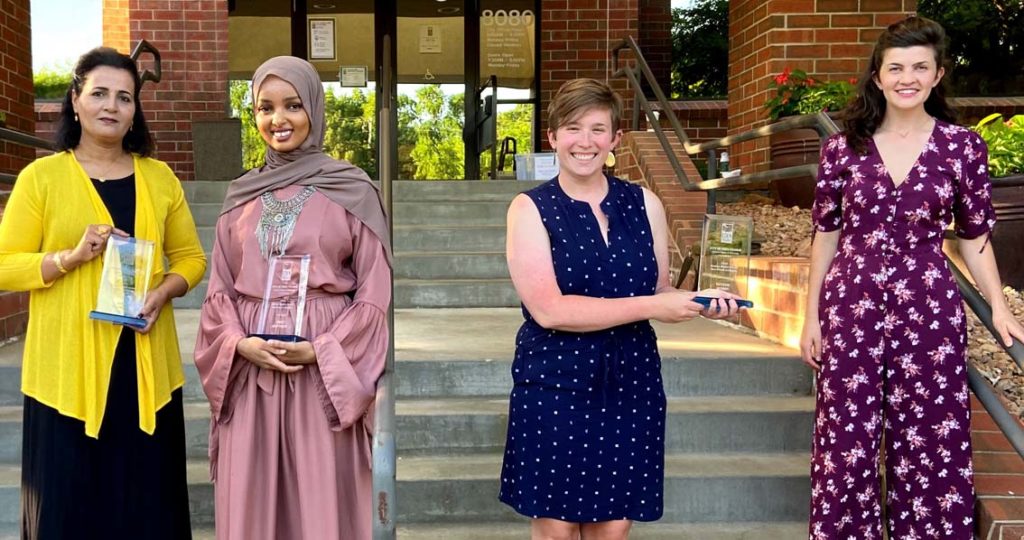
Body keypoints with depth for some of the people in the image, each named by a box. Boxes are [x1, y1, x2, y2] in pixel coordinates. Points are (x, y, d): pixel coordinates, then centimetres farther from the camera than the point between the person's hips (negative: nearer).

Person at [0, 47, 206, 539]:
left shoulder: (160, 177, 9)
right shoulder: (41, 176, 0)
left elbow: (190, 256, 12)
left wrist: (163, 291, -8)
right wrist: (72, 256, -16)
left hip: (146, 365, 2)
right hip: (67, 368, -2)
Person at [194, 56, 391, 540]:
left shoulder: (353, 191, 0)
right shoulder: (241, 196, 11)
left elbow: (374, 290, -2)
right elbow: (219, 289, 12)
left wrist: (321, 350, -13)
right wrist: (241, 344, -7)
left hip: (325, 374, -3)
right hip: (250, 372, 3)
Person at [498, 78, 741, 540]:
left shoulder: (644, 205, 6)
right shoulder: (530, 209, -5)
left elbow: (659, 291, 14)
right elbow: (548, 309, -16)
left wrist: (699, 303, -8)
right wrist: (650, 307, -20)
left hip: (631, 384, 3)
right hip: (555, 386, -3)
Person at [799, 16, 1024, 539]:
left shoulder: (963, 147, 0)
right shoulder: (843, 147, 1)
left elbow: (974, 237, 6)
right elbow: (825, 235, 5)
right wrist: (812, 316, 4)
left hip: (929, 309, 0)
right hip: (850, 305, 0)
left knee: (929, 441, 7)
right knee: (847, 440, 7)